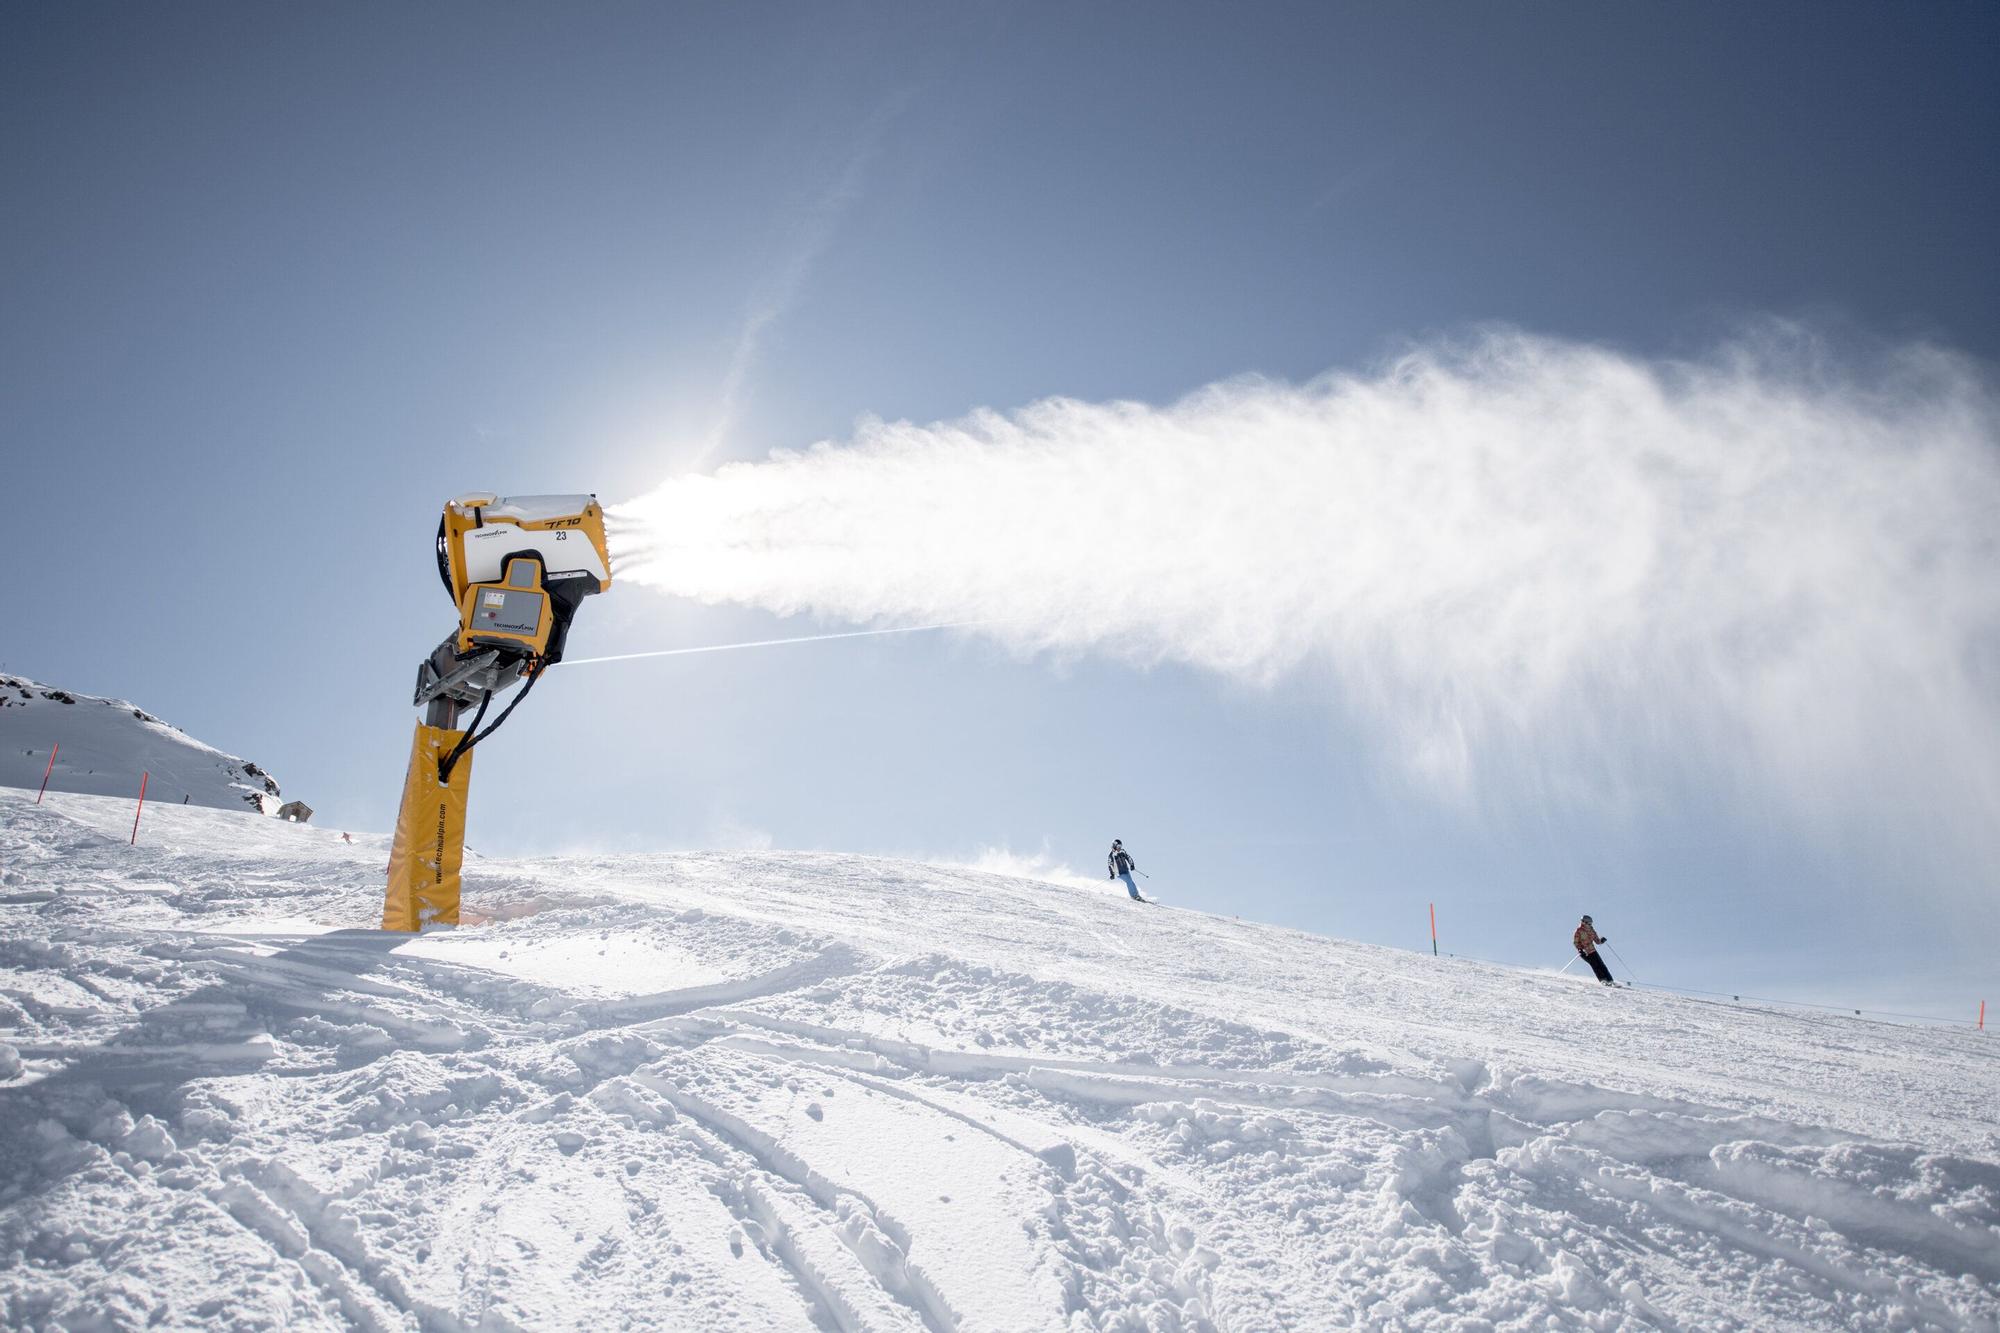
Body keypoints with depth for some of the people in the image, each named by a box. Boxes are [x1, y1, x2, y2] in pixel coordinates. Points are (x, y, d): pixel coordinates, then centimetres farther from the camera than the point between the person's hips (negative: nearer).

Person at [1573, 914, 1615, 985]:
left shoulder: (1591, 930, 8)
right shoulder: (1579, 931, -9)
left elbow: (1597, 941, 10)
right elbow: (1575, 942, -9)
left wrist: (1601, 941, -11)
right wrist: (1580, 949, -23)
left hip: (1592, 951, 5)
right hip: (1584, 952, -5)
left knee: (1601, 964, -3)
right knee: (1595, 965, -19)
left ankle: (1610, 980, -1)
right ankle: (1603, 980, -16)